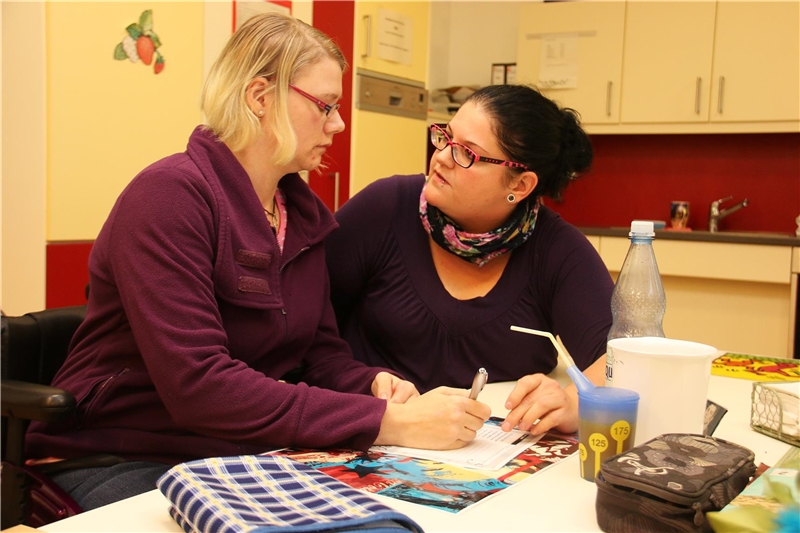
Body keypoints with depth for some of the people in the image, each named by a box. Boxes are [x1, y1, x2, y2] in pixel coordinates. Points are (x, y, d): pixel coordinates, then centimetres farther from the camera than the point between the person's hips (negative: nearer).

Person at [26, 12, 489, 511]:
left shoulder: (306, 213, 6)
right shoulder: (170, 195, -19)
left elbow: (324, 352, 8)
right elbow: (198, 385, -28)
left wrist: (376, 383, -15)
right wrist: (386, 422, -30)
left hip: (247, 454, 7)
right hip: (122, 465, -7)